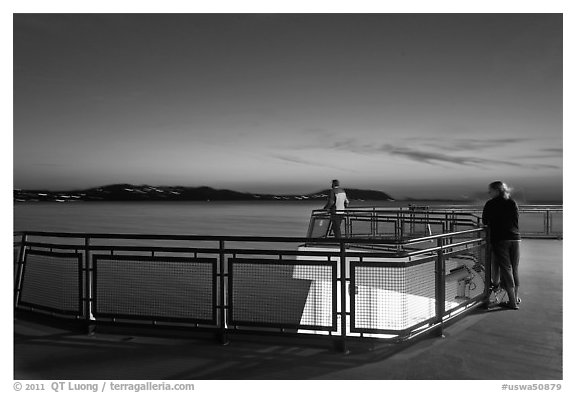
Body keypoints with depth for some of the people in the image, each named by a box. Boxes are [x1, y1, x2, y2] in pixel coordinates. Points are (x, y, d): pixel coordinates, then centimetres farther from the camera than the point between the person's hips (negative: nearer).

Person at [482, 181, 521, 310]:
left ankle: (512, 302, 0)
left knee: (505, 269, -1)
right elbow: (516, 221, 16)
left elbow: (484, 222, 5)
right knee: (514, 269, 15)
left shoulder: (490, 204, -2)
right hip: (515, 238, 5)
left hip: (500, 239, -4)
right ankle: (515, 297, 26)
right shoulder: (513, 203, 10)